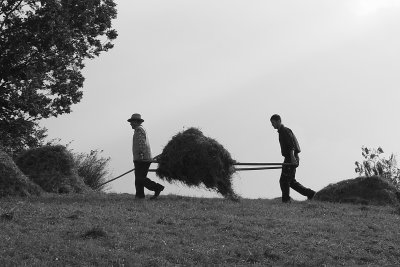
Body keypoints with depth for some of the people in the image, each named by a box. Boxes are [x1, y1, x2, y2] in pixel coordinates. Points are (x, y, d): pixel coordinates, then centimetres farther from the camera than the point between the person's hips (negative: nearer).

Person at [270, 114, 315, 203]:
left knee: (284, 180, -7)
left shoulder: (285, 131, -11)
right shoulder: (281, 131, 20)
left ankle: (285, 200, -3)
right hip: (289, 159, 10)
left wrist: (293, 158, -26)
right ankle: (309, 193, 12)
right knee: (291, 181, 11)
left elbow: (291, 145, -20)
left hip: (291, 159, -10)